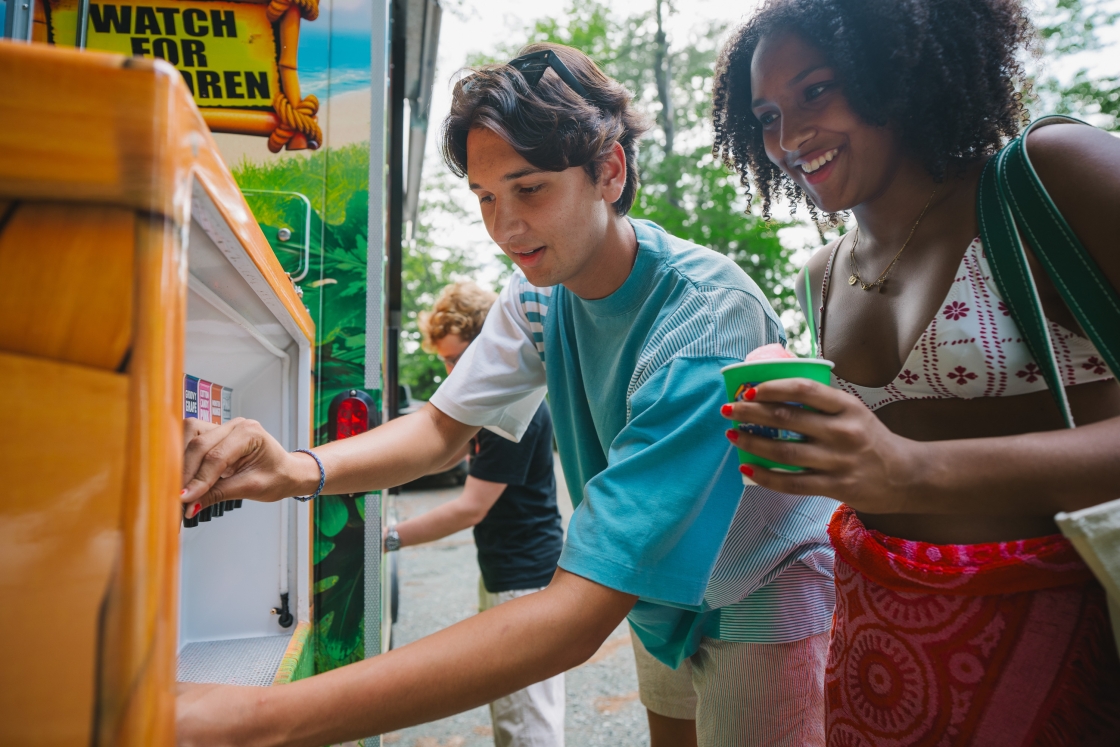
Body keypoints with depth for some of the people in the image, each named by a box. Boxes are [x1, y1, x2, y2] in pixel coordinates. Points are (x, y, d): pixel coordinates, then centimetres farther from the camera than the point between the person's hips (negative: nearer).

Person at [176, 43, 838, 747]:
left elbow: (577, 618, -41)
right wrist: (299, 470, -30)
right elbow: (444, 425, -8)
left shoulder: (708, 316, -36)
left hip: (766, 591, -5)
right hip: (662, 588, 6)